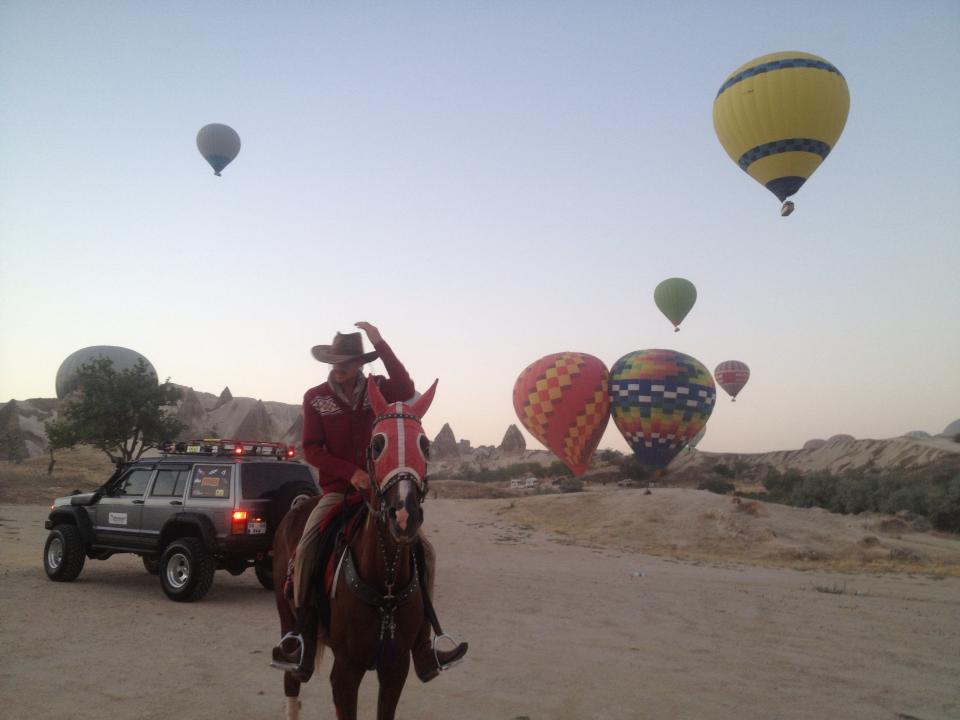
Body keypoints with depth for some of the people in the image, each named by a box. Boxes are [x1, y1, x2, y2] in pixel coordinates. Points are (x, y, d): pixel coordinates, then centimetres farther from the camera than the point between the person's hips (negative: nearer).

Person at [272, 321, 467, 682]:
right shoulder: (315, 398, 1)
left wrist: (380, 343, -23)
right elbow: (311, 449, -3)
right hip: (337, 491, -1)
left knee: (423, 551, -7)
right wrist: (351, 472, -17)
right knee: (305, 549, -28)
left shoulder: (378, 389, 3)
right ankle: (303, 638, -15)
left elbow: (407, 390, -20)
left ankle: (422, 646, 4)